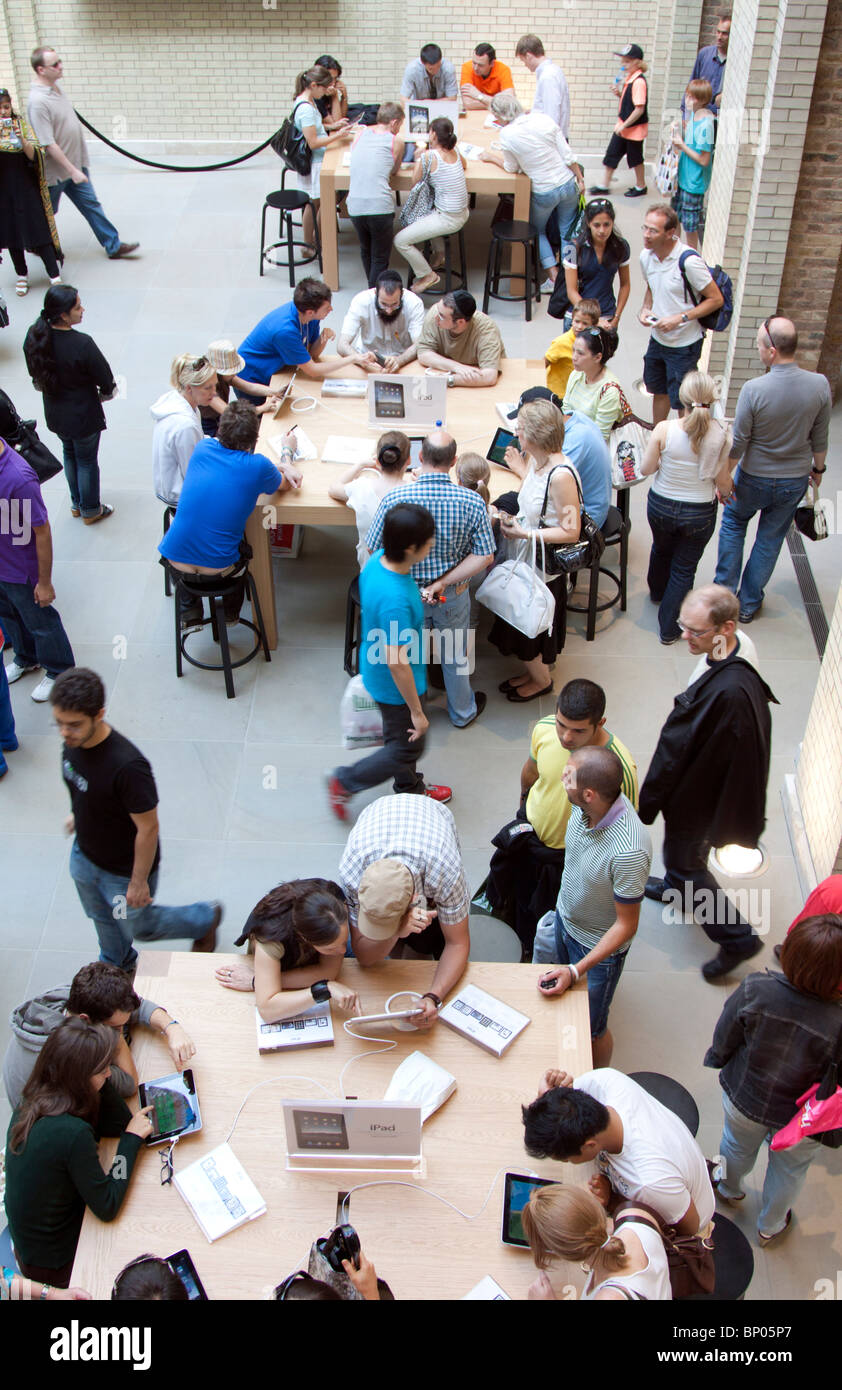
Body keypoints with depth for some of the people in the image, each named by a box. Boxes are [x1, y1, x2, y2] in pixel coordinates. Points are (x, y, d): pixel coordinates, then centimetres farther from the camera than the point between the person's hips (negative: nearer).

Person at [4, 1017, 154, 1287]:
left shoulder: (31, 1103, -9)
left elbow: (118, 1123, 0)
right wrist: (132, 1138, -16)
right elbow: (107, 1208, -22)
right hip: (57, 1266, -7)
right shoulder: (73, 1133, -35)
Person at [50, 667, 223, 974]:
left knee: (138, 926, 21)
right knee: (102, 918, 31)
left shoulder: (127, 766, -42)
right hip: (84, 856, 7)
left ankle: (205, 918, 45)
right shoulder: (74, 741, -18)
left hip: (124, 871, -7)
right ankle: (117, 967, 61)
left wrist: (139, 882, -18)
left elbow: (148, 828, -29)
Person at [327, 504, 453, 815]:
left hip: (375, 670, 9)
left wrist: (416, 599, 18)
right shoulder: (395, 600, -40)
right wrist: (417, 711, -23)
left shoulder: (378, 559, -14)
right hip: (395, 686, -9)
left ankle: (410, 789, 55)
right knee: (407, 749, 16)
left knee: (399, 738, 31)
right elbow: (397, 663, -33)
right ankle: (345, 782, 31)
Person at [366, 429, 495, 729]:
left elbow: (375, 551, -12)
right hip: (454, 595, 0)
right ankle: (463, 712, 47)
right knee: (456, 654, 25)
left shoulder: (393, 500, -25)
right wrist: (443, 582, -17)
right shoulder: (473, 502, -22)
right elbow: (484, 557, -19)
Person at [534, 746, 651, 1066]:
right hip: (564, 919, 7)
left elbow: (626, 924, -27)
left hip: (599, 945, -6)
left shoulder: (628, 851, -42)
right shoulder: (585, 806, -22)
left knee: (590, 1029, 16)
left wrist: (576, 970, -31)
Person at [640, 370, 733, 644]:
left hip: (661, 507, 1)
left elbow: (646, 469, -12)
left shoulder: (664, 430, -22)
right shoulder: (720, 435, -20)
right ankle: (669, 629, 25)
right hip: (700, 513, -1)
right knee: (684, 569, 17)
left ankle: (657, 592, 60)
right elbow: (724, 483, -11)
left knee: (661, 550, 32)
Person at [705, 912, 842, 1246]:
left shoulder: (753, 992, -34)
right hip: (798, 1120, -1)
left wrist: (716, 1059, 8)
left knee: (738, 1147, 36)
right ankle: (770, 1225, 61)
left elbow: (722, 1044, -16)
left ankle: (729, 1190, 68)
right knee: (788, 1170, 33)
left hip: (743, 1100, 2)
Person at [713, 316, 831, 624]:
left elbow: (738, 443, -16)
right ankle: (749, 604, 31)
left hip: (754, 478, -2)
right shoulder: (820, 385, -15)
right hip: (795, 480, 3)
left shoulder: (754, 389, -26)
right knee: (770, 539, 19)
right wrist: (818, 468, 16)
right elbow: (820, 439, -3)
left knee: (733, 523, 25)